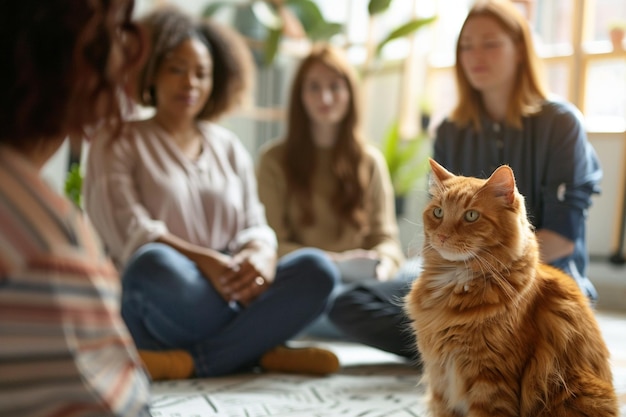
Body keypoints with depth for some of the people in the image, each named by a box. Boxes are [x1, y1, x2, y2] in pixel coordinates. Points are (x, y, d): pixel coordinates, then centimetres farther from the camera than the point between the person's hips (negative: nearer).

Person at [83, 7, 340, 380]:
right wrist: (205, 262, -23)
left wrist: (260, 256, -16)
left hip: (232, 302, 4)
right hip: (157, 313, -4)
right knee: (155, 264, -37)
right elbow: (130, 233, -8)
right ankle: (262, 351, -22)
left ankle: (187, 362, -30)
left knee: (316, 268, -23)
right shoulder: (119, 144, 6)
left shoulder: (229, 147, 19)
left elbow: (255, 226, 9)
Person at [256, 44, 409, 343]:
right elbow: (275, 244, 1)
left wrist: (381, 265, -12)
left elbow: (385, 236, 12)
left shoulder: (370, 161, 18)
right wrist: (332, 261, -14)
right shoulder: (275, 160, 8)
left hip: (363, 281, 3)